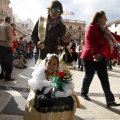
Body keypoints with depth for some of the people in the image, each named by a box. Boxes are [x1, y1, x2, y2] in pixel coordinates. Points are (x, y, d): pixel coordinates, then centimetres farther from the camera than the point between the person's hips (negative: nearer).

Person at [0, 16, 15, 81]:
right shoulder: (9, 26, -12)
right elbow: (10, 37, -18)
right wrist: (13, 39, 1)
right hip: (7, 46, -7)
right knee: (9, 62, 2)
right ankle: (7, 76, 2)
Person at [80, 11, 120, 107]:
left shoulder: (104, 29, 13)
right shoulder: (92, 27, -11)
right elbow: (88, 41, -23)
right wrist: (94, 53, -35)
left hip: (101, 57, 7)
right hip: (90, 57, -7)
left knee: (104, 79, 2)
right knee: (89, 76, 6)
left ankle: (110, 100, 2)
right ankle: (83, 93, 31)